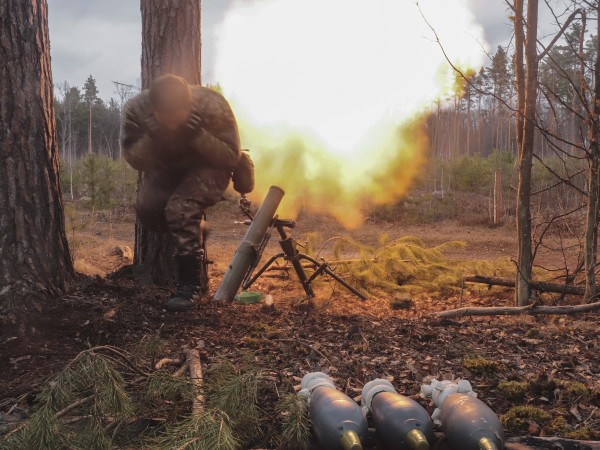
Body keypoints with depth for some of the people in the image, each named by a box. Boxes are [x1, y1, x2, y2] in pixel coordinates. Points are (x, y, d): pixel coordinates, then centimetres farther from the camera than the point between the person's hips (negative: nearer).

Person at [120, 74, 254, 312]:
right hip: (166, 168, 5)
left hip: (207, 167, -5)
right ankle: (196, 231, 17)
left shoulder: (212, 106, -33)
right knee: (147, 210, -13)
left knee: (180, 209, -27)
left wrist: (197, 135, -42)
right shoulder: (135, 110, -26)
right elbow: (135, 161, -18)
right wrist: (150, 138, -40)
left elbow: (231, 157, -26)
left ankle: (190, 285, -15)